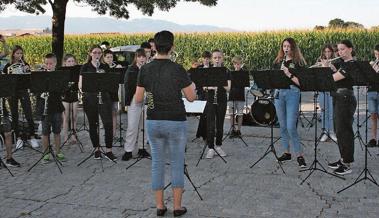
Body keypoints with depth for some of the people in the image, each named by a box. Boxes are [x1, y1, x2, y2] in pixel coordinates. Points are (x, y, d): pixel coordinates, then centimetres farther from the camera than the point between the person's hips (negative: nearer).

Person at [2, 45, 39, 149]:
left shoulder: (25, 65, 4)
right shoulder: (8, 66, 4)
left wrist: (27, 70, -17)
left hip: (23, 91, -1)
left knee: (29, 114, -4)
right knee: (14, 116, 5)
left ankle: (32, 137, 2)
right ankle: (18, 138, 14)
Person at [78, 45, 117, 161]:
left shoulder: (105, 67, 9)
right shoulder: (85, 67, 5)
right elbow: (80, 84, 3)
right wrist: (82, 89, -18)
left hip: (104, 98, 0)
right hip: (90, 99, 0)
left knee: (108, 124, -9)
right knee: (93, 125, 7)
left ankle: (108, 150, -2)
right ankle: (96, 149, 20)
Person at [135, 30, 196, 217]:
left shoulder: (145, 70, -2)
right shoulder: (177, 70, -12)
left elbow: (138, 99, 2)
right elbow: (191, 98, -4)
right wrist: (192, 86, 16)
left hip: (153, 122, 3)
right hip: (176, 123, -3)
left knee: (157, 163, 12)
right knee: (177, 164, 9)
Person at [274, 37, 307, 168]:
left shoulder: (298, 63, -2)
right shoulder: (278, 62, 13)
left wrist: (289, 74, -20)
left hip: (292, 93, -5)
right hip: (279, 93, 5)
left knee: (291, 127, -11)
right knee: (283, 126, 11)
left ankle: (300, 155, -2)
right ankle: (286, 152, 22)